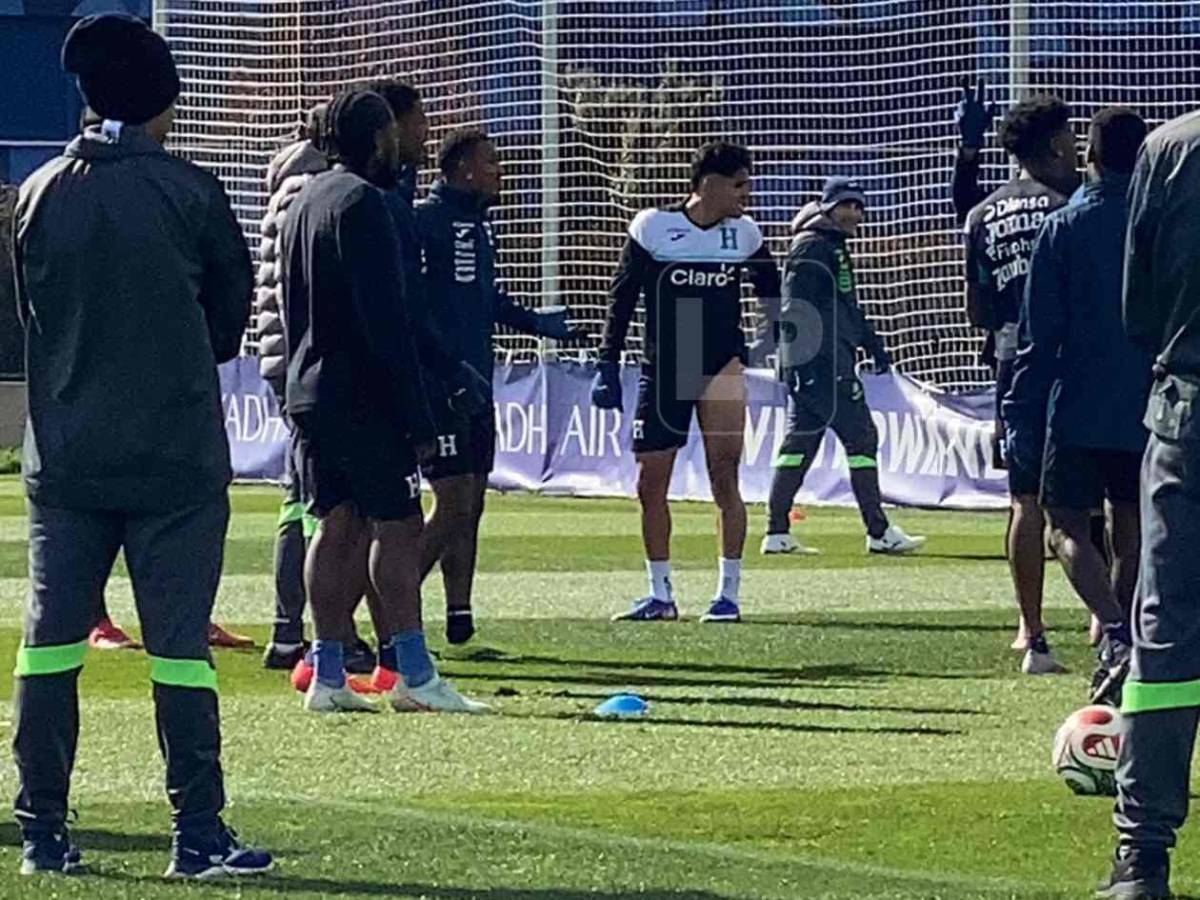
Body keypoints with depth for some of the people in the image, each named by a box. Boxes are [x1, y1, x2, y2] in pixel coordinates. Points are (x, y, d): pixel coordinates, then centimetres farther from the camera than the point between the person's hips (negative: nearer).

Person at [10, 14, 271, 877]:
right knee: (179, 644, -1)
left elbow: (29, 314, 12)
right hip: (176, 454, -3)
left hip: (64, 456, 3)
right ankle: (198, 834, -2)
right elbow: (232, 315, 4)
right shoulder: (190, 193, -7)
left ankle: (43, 831, 8)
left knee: (50, 641, 7)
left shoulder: (38, 195, 3)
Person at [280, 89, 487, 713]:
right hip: (361, 397, -9)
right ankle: (414, 676, -9)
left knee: (338, 526, 9)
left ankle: (328, 677, 6)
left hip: (310, 393, 9)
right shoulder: (363, 202, -13)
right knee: (397, 525, -7)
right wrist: (417, 419, -17)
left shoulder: (304, 200, 17)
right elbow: (385, 318, -17)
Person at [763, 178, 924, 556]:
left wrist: (873, 345, 27)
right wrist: (796, 358, -25)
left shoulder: (834, 247, 22)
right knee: (860, 436, -8)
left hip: (833, 360, 11)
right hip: (821, 363, -11)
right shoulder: (812, 248, -10)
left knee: (800, 441, 8)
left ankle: (777, 533, 8)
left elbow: (847, 308, 31)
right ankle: (879, 532, -7)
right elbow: (795, 308, -18)